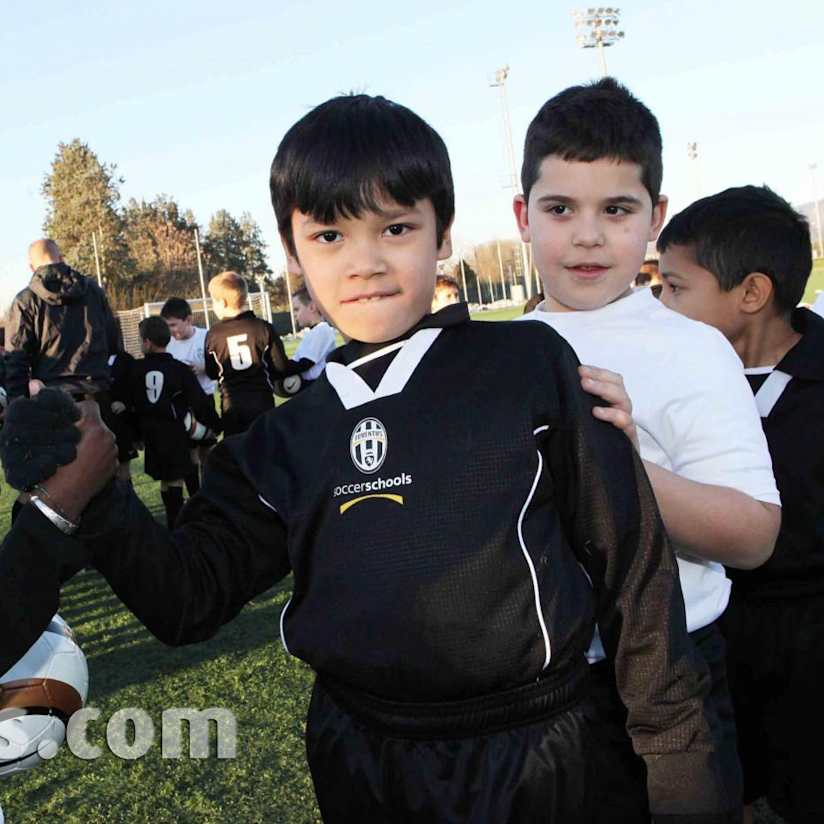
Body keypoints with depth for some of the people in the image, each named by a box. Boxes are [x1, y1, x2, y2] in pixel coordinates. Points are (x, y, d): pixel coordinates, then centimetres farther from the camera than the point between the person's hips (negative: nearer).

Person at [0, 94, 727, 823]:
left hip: (530, 759, -2)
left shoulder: (531, 365, -10)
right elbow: (189, 597, 3)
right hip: (358, 762, 3)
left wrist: (680, 762, 0)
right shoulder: (289, 440, 1)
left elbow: (631, 562, -5)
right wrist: (87, 495, -13)